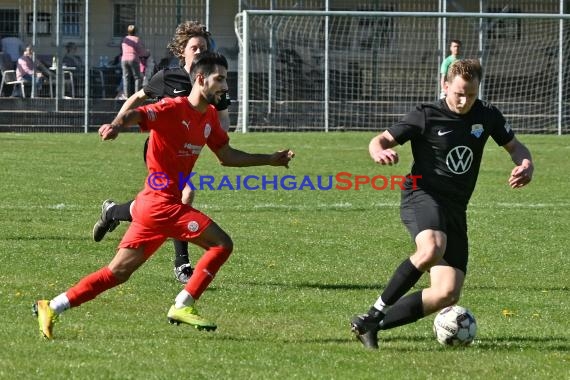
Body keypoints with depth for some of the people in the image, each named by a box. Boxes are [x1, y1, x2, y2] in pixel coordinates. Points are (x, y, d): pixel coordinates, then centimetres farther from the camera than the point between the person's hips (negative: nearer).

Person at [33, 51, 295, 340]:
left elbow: (227, 156, 25)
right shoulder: (173, 109, -13)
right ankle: (183, 305, -5)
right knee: (221, 244, -11)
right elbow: (134, 115, -29)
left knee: (119, 272, 8)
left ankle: (52, 308, 9)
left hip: (154, 205, 9)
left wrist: (270, 160, 23)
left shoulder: (209, 117, 15)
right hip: (161, 203, -9)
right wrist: (116, 124, -51)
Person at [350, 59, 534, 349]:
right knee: (432, 250, -40)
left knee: (448, 294, -8)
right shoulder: (425, 117, -4)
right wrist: (379, 152, -27)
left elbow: (514, 146, 23)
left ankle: (371, 325, 2)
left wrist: (525, 165, 0)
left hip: (455, 210, 6)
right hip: (422, 197, -6)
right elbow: (381, 140, -1)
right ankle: (375, 313, -27)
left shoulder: (487, 116, 10)